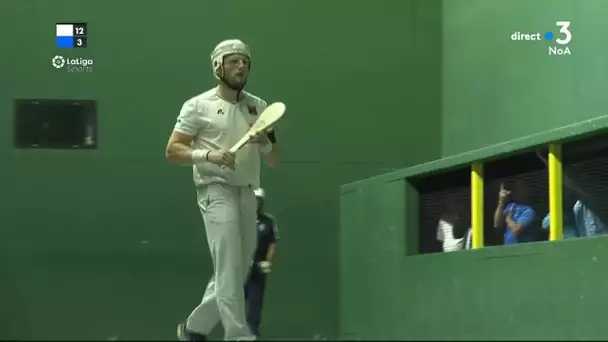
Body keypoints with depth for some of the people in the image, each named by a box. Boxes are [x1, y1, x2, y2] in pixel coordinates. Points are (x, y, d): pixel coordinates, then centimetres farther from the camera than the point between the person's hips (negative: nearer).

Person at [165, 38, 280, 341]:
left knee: (238, 272, 7)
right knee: (229, 265, -18)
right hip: (217, 191, -6)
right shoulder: (199, 106, 0)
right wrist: (208, 154, -20)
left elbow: (274, 161, 14)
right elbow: (172, 150, -4)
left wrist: (265, 143, -9)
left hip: (247, 194, 6)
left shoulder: (258, 107, 13)